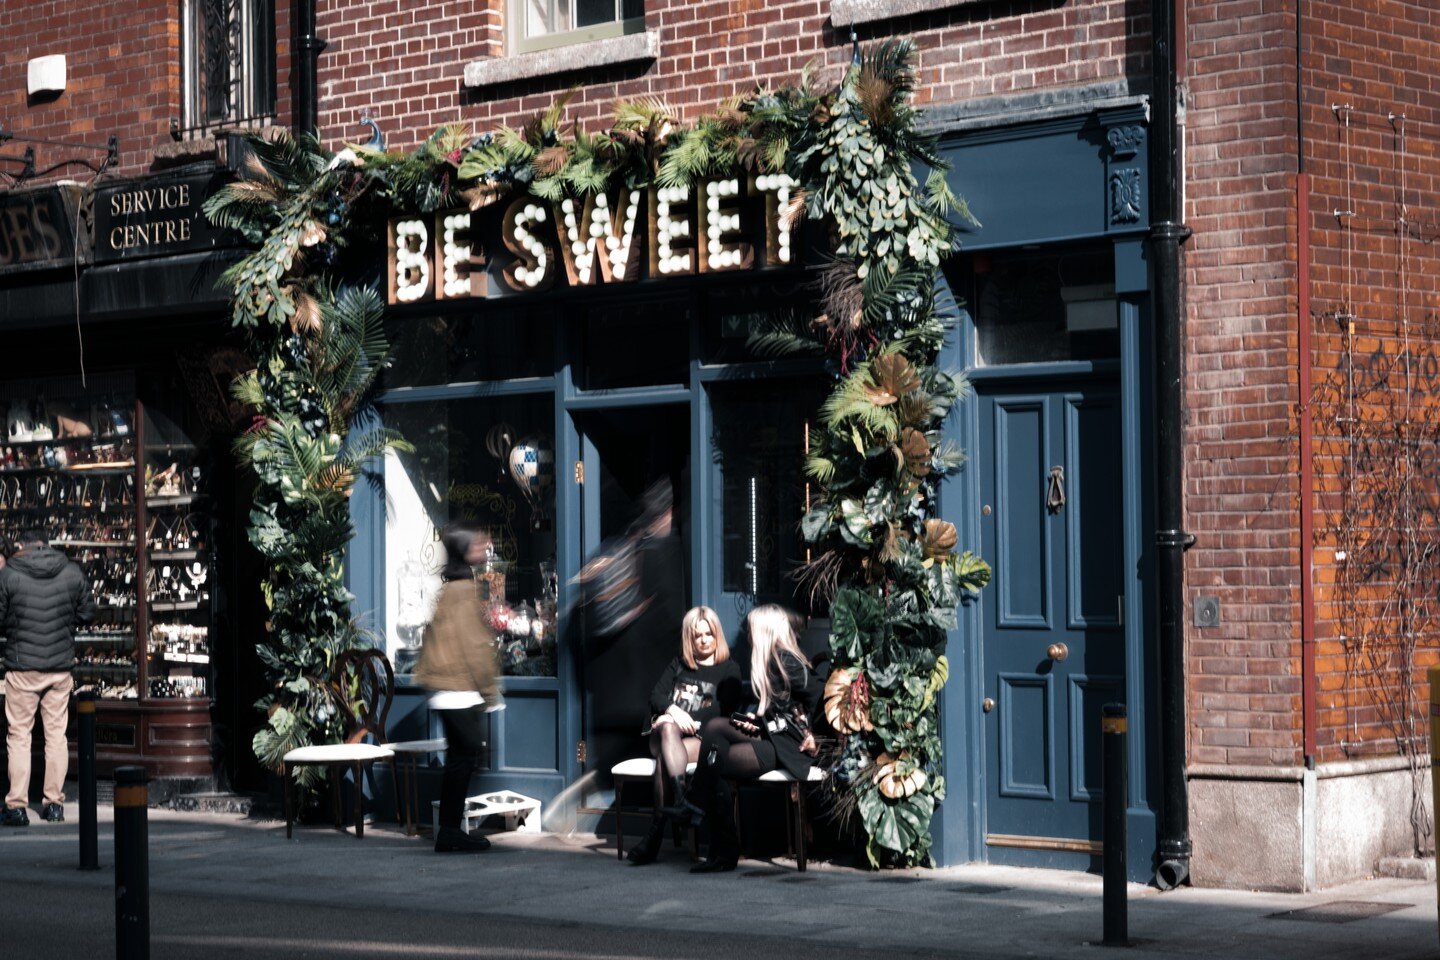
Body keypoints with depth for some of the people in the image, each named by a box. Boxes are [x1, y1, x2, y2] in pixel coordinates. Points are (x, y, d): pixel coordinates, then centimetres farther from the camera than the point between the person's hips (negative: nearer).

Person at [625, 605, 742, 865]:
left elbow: (726, 713, 0)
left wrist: (690, 722, -11)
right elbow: (655, 697, 12)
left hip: (703, 740, -3)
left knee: (664, 757, -35)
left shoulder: (729, 670, 14)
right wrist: (673, 710, -11)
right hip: (663, 735, 3)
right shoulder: (678, 665, 26)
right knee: (667, 726, -37)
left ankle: (657, 831, -45)